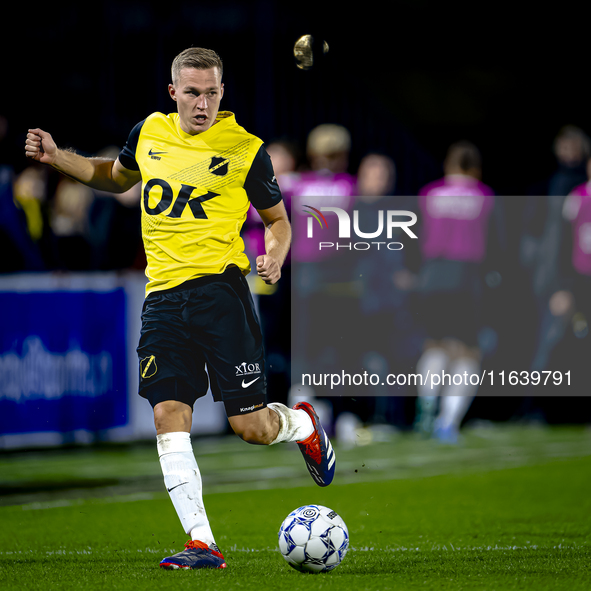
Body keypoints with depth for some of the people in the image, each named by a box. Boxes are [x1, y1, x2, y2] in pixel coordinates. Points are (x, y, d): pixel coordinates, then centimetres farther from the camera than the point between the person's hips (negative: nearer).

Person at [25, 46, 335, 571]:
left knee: (251, 426, -6)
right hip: (163, 296, 4)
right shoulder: (148, 133, 10)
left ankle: (303, 425, 31)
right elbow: (115, 178, 31)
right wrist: (58, 158, 17)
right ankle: (202, 543, -9)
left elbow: (277, 218, 10)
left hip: (220, 287, -3)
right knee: (168, 415, -10)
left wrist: (275, 257, -11)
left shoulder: (245, 149, -1)